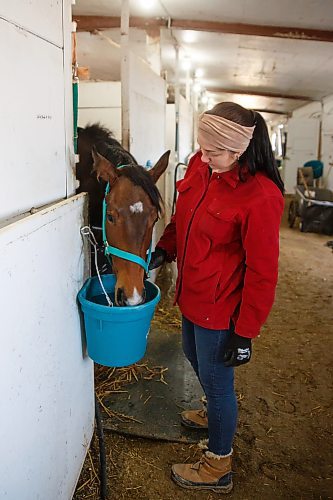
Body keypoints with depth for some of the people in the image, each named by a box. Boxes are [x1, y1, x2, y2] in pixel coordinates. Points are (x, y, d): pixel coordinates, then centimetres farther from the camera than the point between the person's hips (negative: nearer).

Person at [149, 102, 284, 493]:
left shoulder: (261, 197, -26)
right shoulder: (200, 166, -5)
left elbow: (262, 273, -21)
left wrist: (245, 334, -16)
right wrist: (164, 250, -2)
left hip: (219, 307, -8)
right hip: (190, 294, 8)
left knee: (215, 380, 10)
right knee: (195, 357, 29)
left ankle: (218, 468, 35)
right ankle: (215, 413, 59)